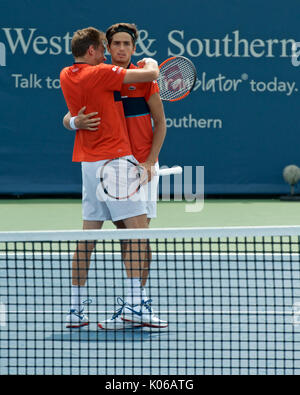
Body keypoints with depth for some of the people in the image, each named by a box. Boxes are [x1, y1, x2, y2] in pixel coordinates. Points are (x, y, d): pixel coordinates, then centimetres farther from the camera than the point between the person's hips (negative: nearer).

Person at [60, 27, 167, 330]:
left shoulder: (66, 76, 8)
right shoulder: (100, 74, -13)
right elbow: (151, 74, -11)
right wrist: (150, 62, 12)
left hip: (87, 162, 8)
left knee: (88, 235, 10)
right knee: (138, 227, -7)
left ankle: (76, 308, 10)